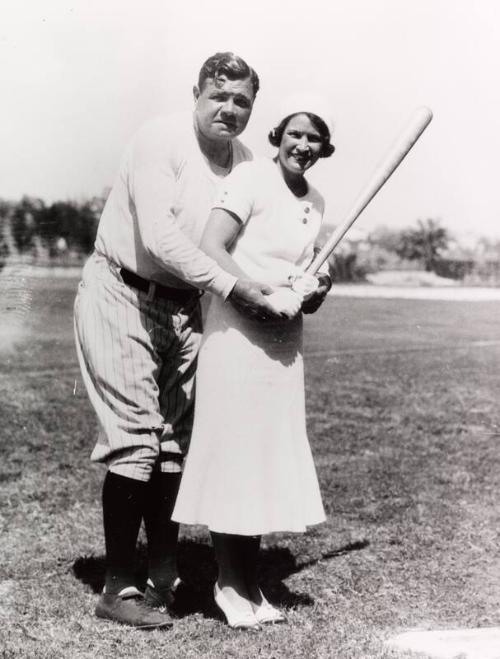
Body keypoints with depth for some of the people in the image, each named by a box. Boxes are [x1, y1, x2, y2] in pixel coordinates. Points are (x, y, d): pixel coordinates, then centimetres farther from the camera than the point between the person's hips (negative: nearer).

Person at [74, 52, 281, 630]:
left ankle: (164, 576, 20)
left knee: (174, 437, 8)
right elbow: (159, 238, -26)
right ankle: (118, 588, 1)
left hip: (184, 304, 7)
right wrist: (231, 287, -29)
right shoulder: (160, 139, -16)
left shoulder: (245, 161, 6)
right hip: (121, 295, -7)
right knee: (135, 436, -10)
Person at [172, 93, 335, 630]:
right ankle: (228, 582, 15)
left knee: (270, 456, 11)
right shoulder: (250, 178, -8)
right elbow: (211, 248, -18)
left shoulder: (316, 202, 15)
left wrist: (314, 292, -4)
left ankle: (249, 581, 24)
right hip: (236, 334, -7)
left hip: (285, 341, 8)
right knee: (230, 451, -1)